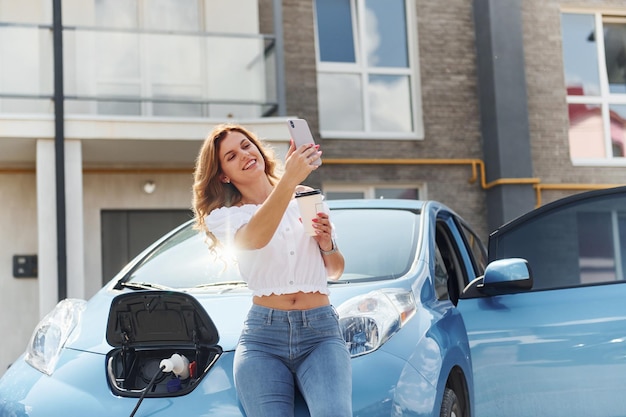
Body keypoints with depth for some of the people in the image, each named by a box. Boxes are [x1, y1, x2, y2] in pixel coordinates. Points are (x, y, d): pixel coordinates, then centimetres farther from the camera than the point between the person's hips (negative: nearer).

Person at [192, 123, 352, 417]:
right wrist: (288, 181, -31)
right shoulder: (223, 216, 7)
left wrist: (327, 244, 0)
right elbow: (254, 239, -19)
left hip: (320, 331, 1)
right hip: (262, 336, -1)